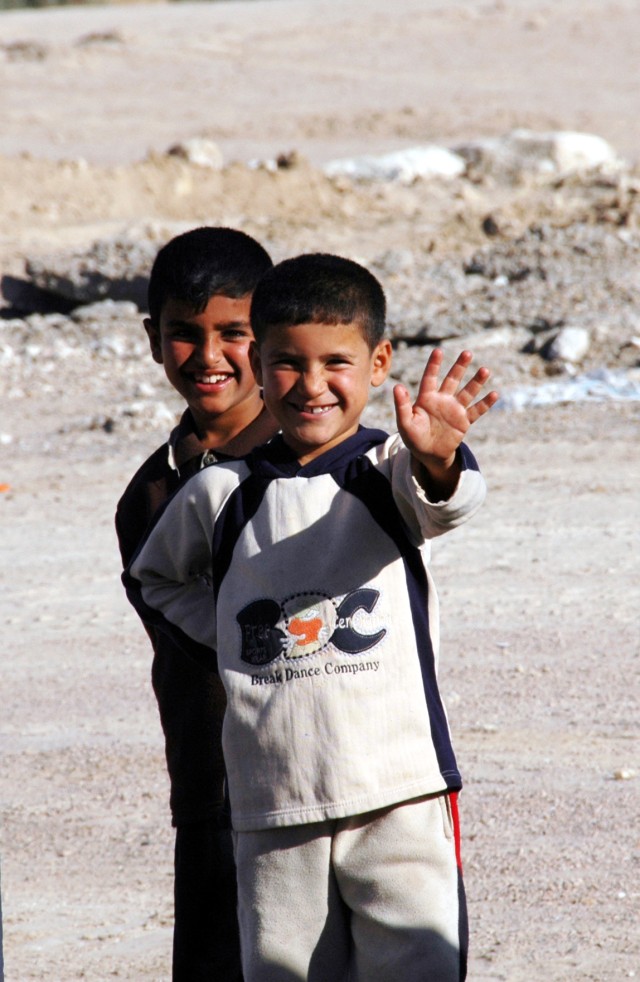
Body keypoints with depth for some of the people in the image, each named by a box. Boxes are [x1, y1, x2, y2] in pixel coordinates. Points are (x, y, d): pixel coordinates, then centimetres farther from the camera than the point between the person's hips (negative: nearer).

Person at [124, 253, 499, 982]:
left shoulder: (389, 471, 0)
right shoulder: (220, 496, 7)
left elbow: (442, 505, -24)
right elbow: (152, 581, 25)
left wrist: (435, 460, -48)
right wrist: (227, 645, 9)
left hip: (400, 793, -2)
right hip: (273, 808, 3)